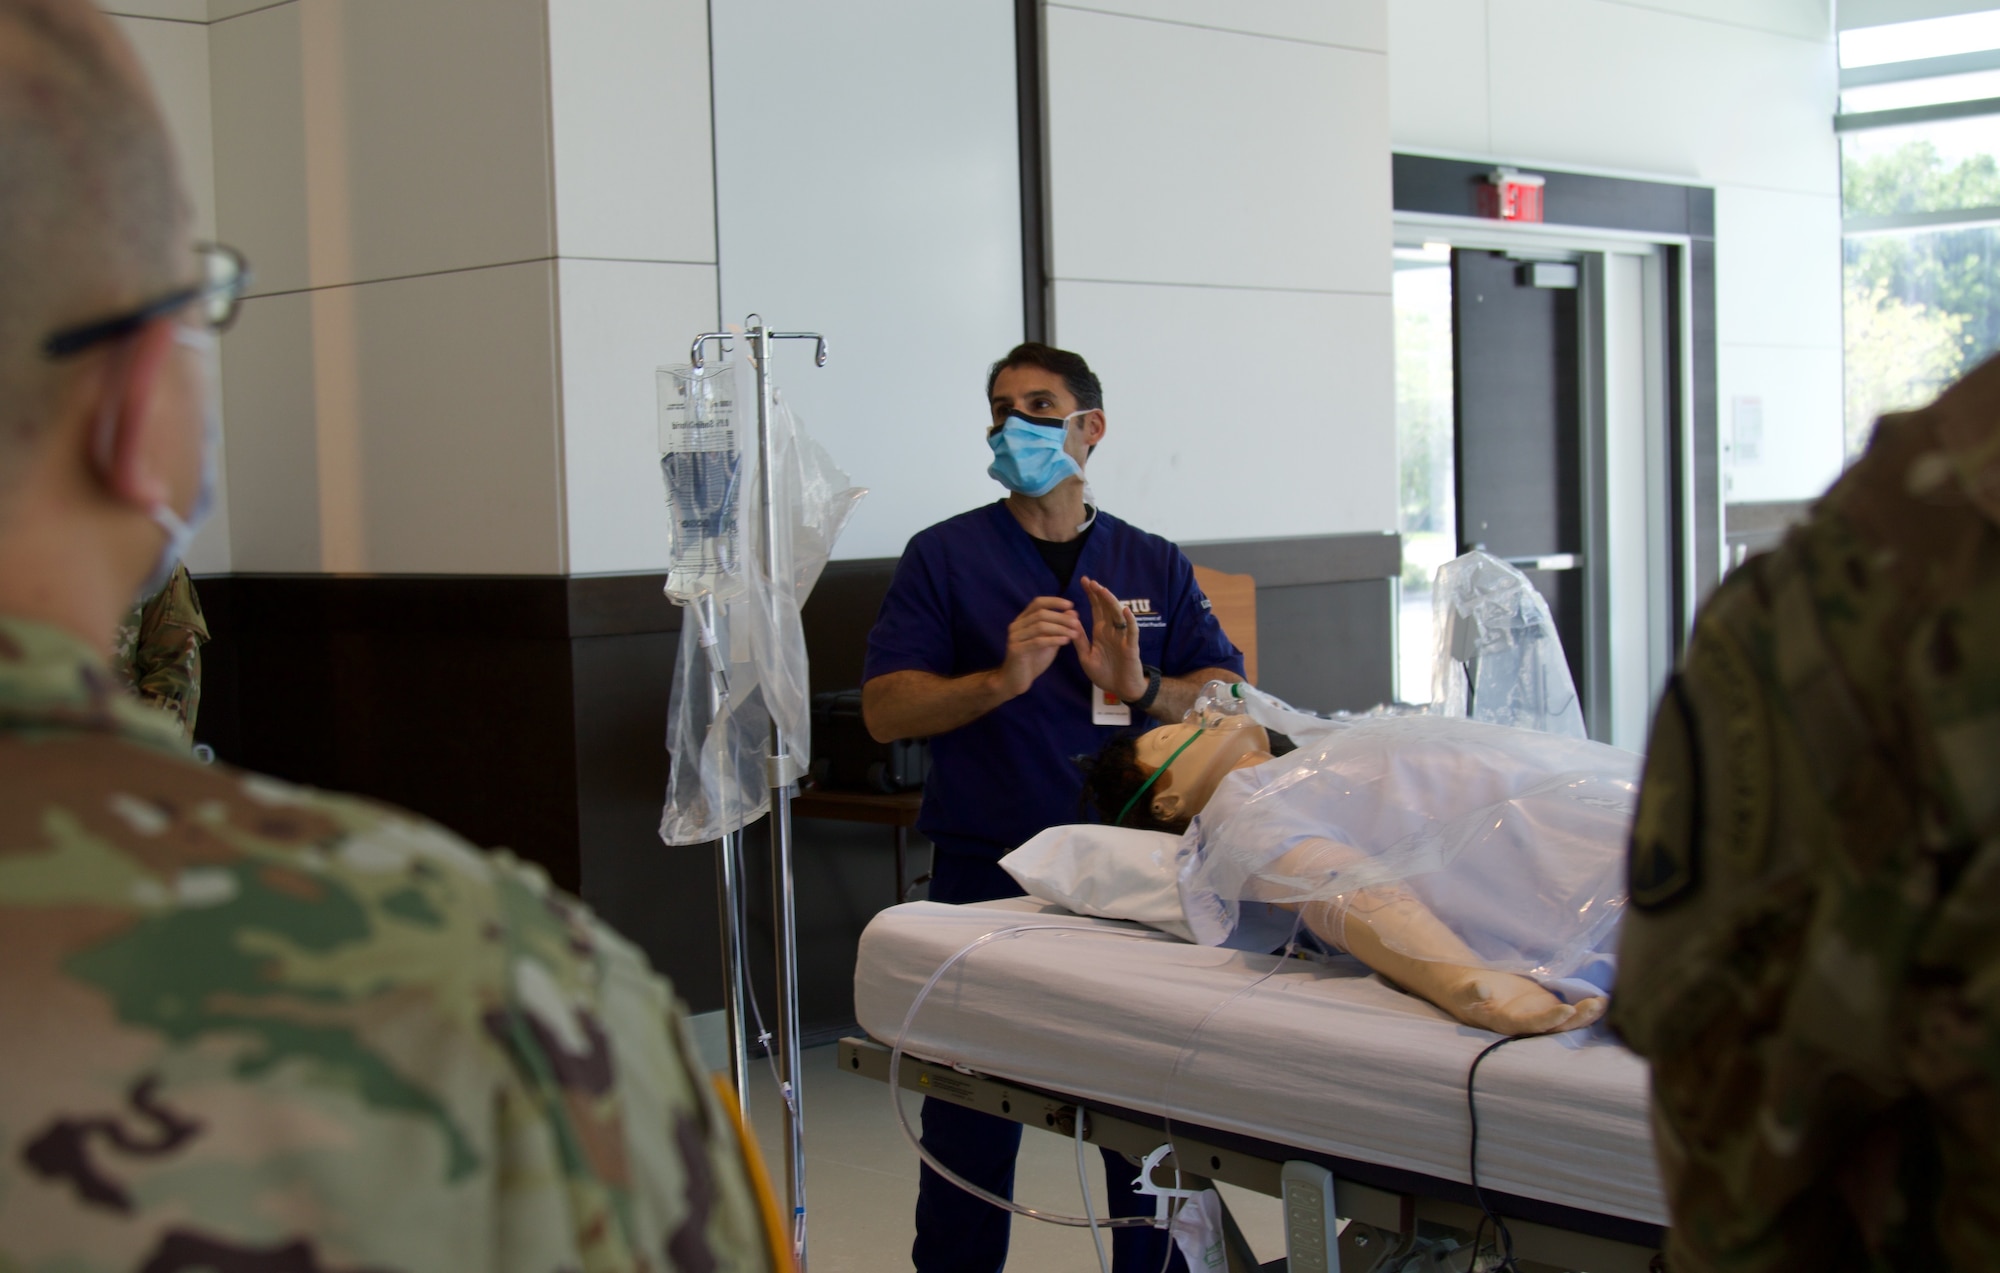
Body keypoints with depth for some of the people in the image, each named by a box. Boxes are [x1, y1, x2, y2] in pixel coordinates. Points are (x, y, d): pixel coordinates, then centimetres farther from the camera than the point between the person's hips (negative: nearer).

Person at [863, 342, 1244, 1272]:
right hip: (989, 878, -2)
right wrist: (1002, 679, -19)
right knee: (970, 1135, 5)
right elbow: (885, 708, -4)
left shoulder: (1154, 566, 11)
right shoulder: (944, 557, 4)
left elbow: (1234, 700, 3)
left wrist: (1141, 686, -16)